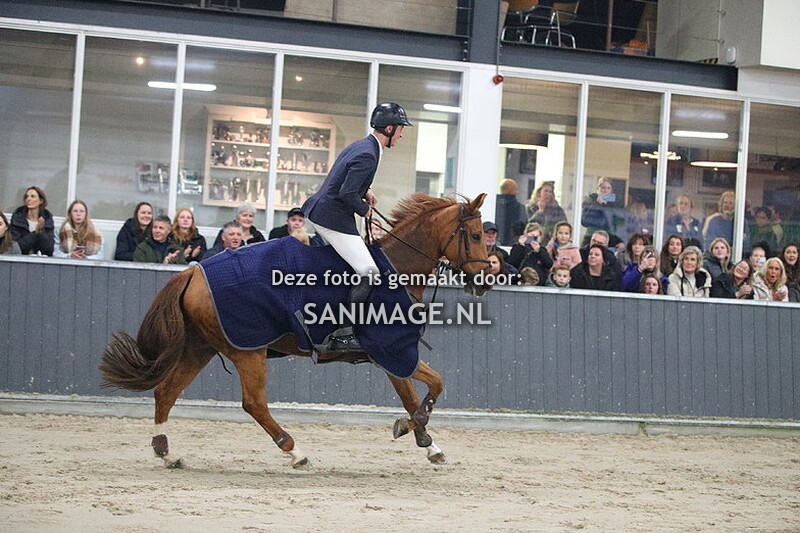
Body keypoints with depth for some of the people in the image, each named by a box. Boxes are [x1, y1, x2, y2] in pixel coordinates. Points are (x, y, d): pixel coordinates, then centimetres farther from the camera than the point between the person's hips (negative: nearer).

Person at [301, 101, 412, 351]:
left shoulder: (361, 146, 11)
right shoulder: (367, 155, -21)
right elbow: (347, 194, -26)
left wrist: (365, 191, 13)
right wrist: (364, 209, -9)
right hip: (333, 218, -11)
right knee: (368, 273, -13)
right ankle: (342, 335, -13)